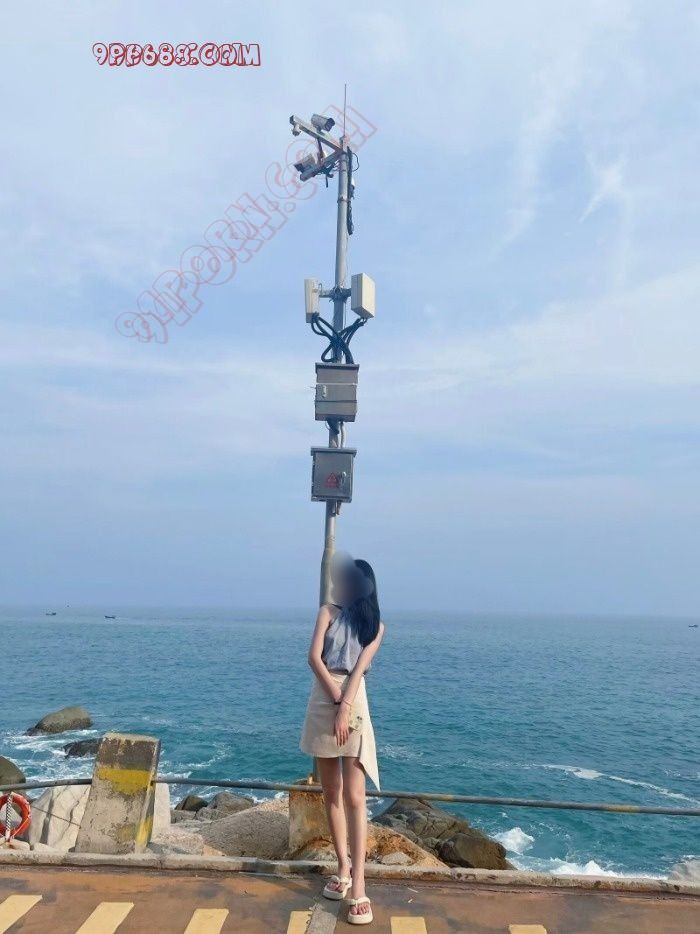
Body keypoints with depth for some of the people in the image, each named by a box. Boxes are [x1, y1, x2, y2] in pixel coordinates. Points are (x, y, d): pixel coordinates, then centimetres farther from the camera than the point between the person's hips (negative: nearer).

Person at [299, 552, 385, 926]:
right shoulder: (328, 612, 7)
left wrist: (345, 708, -17)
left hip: (354, 704, -2)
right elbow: (314, 658, -6)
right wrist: (337, 700, -13)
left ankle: (358, 886, -6)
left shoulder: (375, 625, 6)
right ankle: (343, 868, 21)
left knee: (354, 797, -5)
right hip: (322, 702, 2)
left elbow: (360, 667, -7)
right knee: (331, 793, 9)